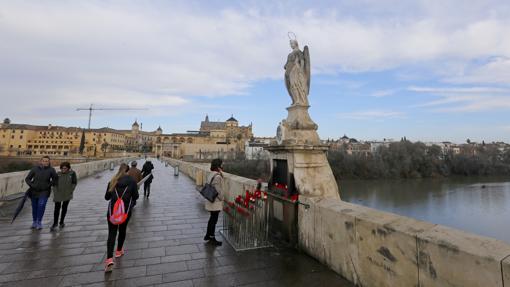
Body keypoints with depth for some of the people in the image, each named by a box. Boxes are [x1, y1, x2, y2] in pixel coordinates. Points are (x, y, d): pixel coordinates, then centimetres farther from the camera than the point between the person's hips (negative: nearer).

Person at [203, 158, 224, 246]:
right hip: (216, 202, -10)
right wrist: (221, 199, -11)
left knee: (212, 218, 21)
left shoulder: (213, 175, 7)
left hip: (212, 201, 10)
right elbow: (218, 190, -21)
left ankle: (207, 235, 35)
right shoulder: (217, 176, -23)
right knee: (214, 220, 3)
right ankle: (212, 238, 16)